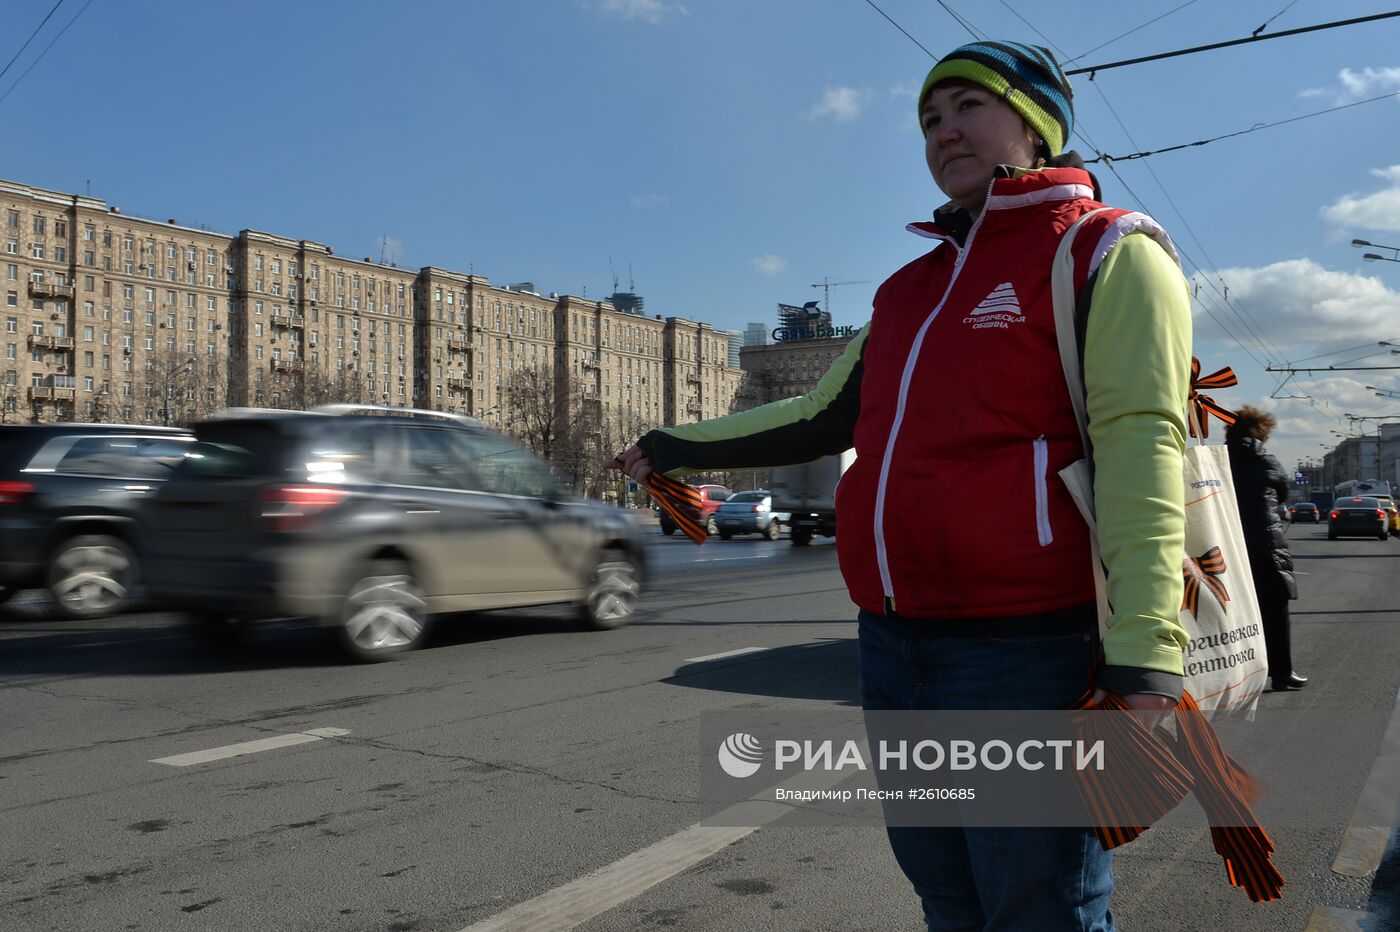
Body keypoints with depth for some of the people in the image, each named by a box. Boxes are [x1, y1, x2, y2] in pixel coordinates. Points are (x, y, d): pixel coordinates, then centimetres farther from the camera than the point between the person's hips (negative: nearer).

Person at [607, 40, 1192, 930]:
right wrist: (677, 449, 29)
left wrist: (1144, 665, -22)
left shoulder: (1107, 253, -2)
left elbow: (1141, 448, -13)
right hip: (891, 647, 7)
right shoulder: (911, 288, 19)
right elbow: (823, 417, 26)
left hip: (1024, 653, -7)